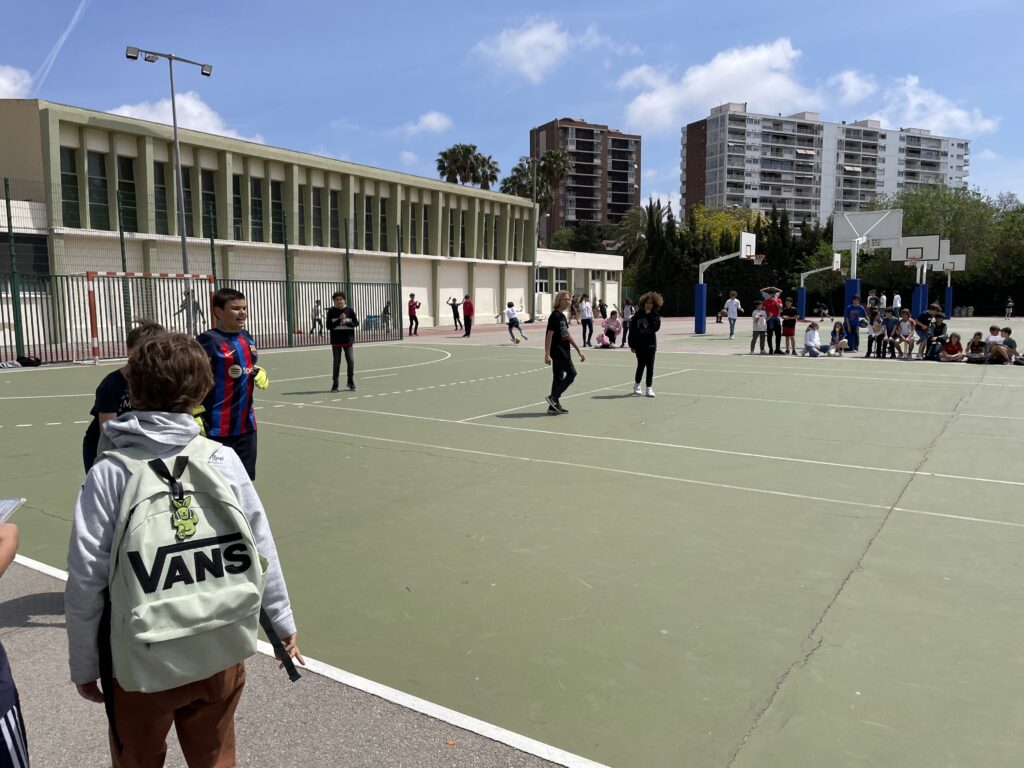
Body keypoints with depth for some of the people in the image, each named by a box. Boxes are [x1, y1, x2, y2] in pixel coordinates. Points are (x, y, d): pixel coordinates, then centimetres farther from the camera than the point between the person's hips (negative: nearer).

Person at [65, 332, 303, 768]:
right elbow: (262, 552, -3)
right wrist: (283, 622, 10)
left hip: (144, 665, -1)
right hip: (222, 653, 2)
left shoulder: (110, 474, -12)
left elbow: (86, 579, -10)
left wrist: (84, 665, 4)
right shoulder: (222, 460, -8)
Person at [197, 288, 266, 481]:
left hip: (246, 424, 7)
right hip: (217, 428, -7)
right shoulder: (209, 340, -14)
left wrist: (260, 373, 3)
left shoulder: (246, 337, 9)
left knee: (245, 479, 17)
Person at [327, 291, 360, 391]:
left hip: (348, 340, 1)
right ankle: (334, 384, 11)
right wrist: (339, 320, -18)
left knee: (350, 361, 1)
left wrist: (346, 322, -16)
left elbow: (356, 323, 0)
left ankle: (350, 382, 18)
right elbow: (329, 326, -8)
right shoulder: (331, 311, -2)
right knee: (336, 362, 4)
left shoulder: (349, 310, 0)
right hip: (336, 341, -1)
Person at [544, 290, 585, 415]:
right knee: (571, 373, -7)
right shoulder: (555, 316, -13)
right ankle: (553, 398, -5)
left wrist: (578, 350, 23)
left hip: (563, 351, 9)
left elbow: (567, 335, 23)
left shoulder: (562, 316, 15)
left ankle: (554, 406, 12)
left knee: (558, 377, 9)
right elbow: (549, 335, -17)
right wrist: (547, 354, -22)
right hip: (558, 351, -9)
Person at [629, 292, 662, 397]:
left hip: (650, 344, 0)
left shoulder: (655, 316, 1)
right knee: (641, 365, 5)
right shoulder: (638, 315, -1)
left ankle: (649, 387, 6)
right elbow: (633, 331, 0)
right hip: (639, 344, 0)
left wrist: (649, 315, -16)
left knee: (650, 366, 0)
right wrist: (632, 345, -4)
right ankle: (637, 385, 24)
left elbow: (655, 328, -17)